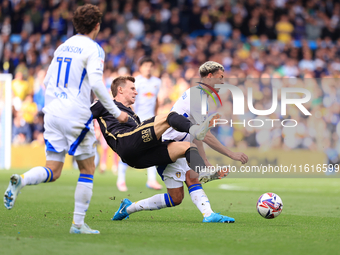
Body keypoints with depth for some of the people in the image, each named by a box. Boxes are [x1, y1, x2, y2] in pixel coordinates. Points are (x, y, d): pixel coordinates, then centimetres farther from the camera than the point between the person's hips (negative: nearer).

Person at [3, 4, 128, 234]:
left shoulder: (63, 47, 17)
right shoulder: (93, 49, -5)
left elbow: (47, 81, 20)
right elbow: (96, 83, -18)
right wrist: (116, 112, -11)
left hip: (53, 112, 6)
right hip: (75, 114, -6)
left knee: (53, 171, 4)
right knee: (87, 170, 8)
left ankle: (21, 180, -25)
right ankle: (78, 223, 7)